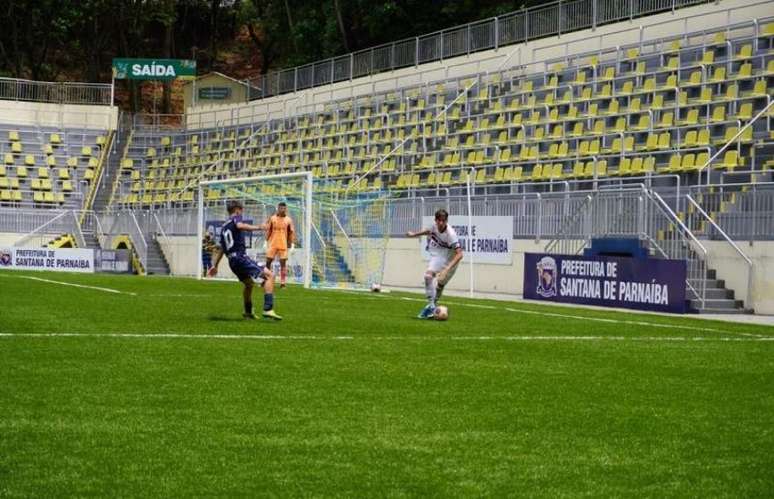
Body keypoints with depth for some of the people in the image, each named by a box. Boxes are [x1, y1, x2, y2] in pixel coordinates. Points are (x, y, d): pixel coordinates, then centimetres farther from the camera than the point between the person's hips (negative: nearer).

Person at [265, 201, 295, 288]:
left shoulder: (288, 220, 3)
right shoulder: (272, 218, 3)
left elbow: (292, 232, 6)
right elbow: (268, 230, 7)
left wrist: (292, 244, 1)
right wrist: (266, 241, 2)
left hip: (283, 245, 0)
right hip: (272, 244, 0)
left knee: (283, 263, -2)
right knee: (268, 262, 3)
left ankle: (282, 282, 1)